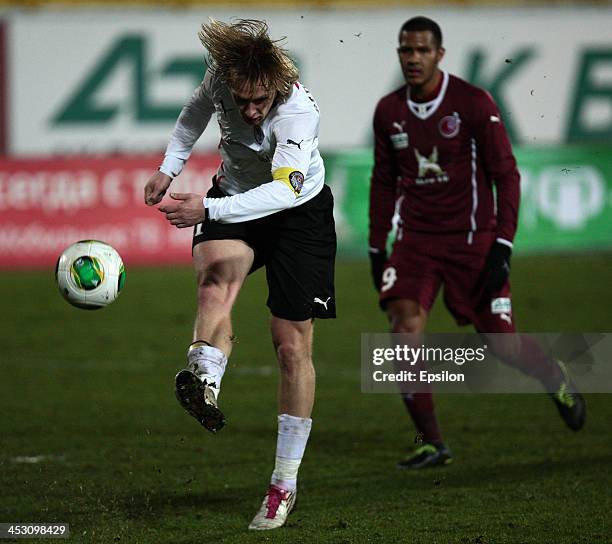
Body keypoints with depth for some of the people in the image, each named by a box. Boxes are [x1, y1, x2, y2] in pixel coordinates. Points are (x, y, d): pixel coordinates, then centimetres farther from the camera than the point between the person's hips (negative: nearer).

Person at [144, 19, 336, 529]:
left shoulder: (299, 111, -32)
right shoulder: (221, 75, -18)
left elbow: (286, 189, -45)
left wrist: (210, 209, -55)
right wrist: (170, 167, 7)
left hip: (299, 212, -3)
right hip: (234, 199, 3)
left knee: (293, 345, -1)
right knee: (216, 277, -33)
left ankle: (285, 484, 11)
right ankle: (205, 384, -59)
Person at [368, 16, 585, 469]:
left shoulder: (474, 104, -10)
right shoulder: (389, 112, 4)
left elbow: (506, 176, -8)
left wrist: (502, 248, -14)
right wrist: (377, 247, 14)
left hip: (472, 240, -3)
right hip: (415, 240, 3)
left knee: (502, 344, -2)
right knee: (405, 328, -17)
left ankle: (556, 378, 34)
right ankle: (431, 444, -8)